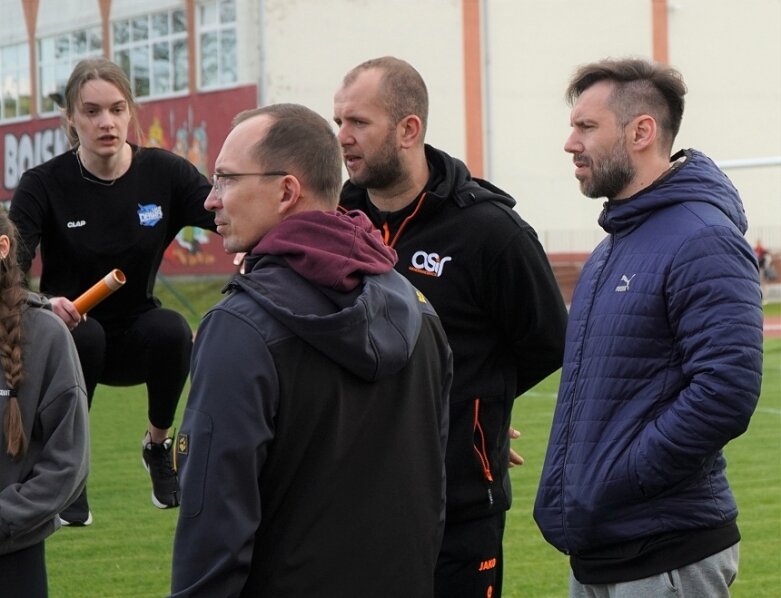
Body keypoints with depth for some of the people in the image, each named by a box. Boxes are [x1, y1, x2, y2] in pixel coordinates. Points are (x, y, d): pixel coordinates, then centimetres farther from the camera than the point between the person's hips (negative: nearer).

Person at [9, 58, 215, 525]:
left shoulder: (164, 173, -10)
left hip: (136, 338, 2)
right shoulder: (44, 185, -15)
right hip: (70, 338, -2)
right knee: (83, 335, -35)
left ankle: (159, 444, -3)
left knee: (172, 329, -31)